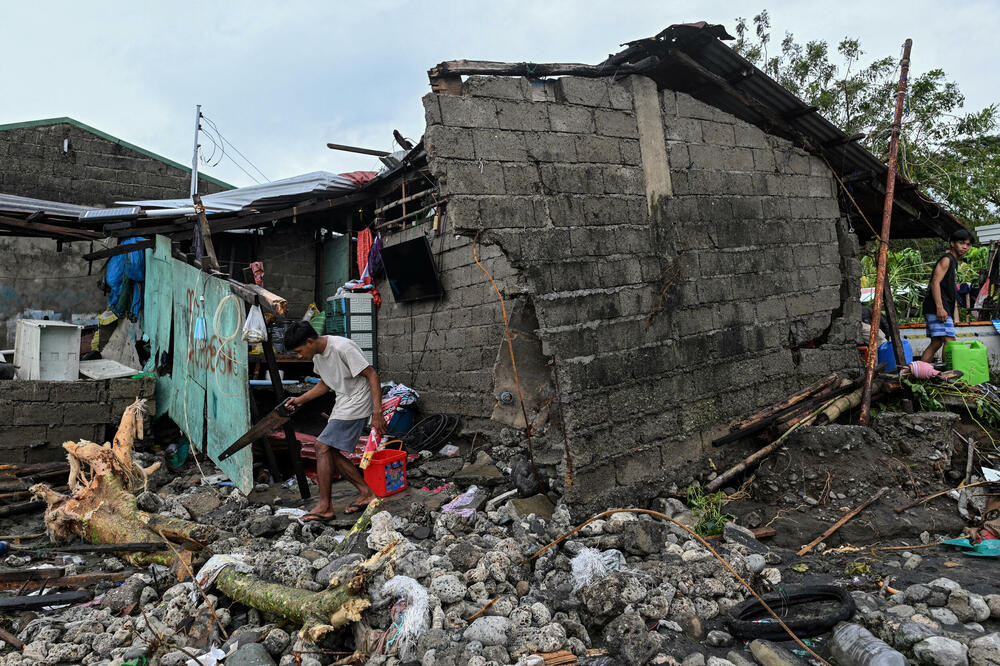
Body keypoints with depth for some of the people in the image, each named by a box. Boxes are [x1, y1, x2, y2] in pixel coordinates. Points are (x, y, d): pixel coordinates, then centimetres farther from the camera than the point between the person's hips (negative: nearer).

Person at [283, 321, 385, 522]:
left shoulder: (343, 347, -23)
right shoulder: (318, 354, 6)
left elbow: (372, 375, -22)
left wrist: (377, 412, -26)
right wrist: (301, 399, 9)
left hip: (357, 403, -10)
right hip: (343, 404, 10)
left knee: (323, 447, -11)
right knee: (332, 452, 7)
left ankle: (324, 506, -4)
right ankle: (365, 492, 16)